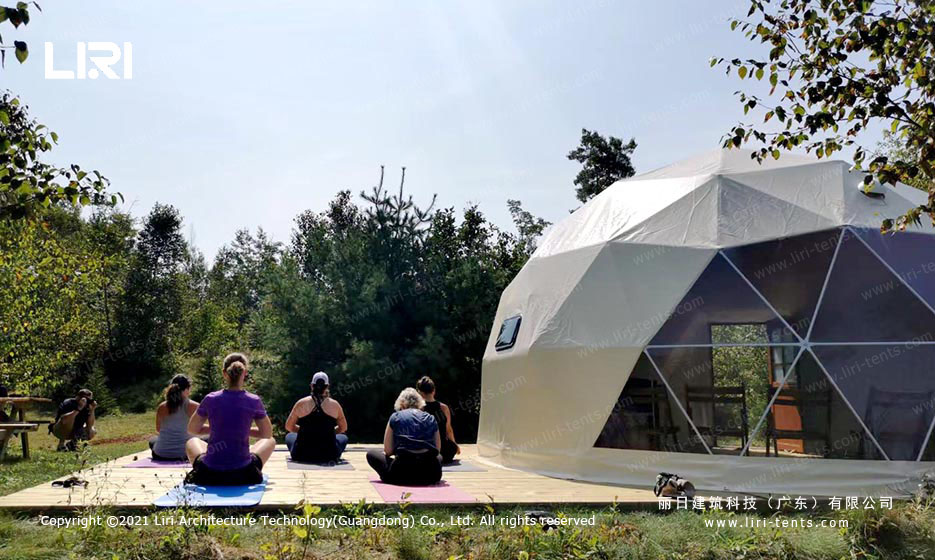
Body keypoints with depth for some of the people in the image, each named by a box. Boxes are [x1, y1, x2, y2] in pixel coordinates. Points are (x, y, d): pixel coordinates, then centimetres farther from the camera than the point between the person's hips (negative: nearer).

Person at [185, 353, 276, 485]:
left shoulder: (210, 399, -4)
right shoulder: (253, 401, -7)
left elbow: (192, 429, 12)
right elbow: (267, 434, 7)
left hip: (210, 473, 2)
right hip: (243, 474, -1)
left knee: (192, 442, 34)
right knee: (270, 441, 28)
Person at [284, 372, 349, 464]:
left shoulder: (301, 403, 0)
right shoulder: (334, 405, 0)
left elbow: (288, 427, 11)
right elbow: (343, 428, 14)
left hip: (301, 456, 1)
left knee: (289, 436, 31)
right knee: (343, 437, 30)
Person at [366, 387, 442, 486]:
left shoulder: (395, 417, 8)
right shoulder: (431, 418, 14)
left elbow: (388, 451, 6)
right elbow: (437, 449, 14)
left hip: (402, 473, -1)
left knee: (371, 454, 22)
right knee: (439, 457, 38)